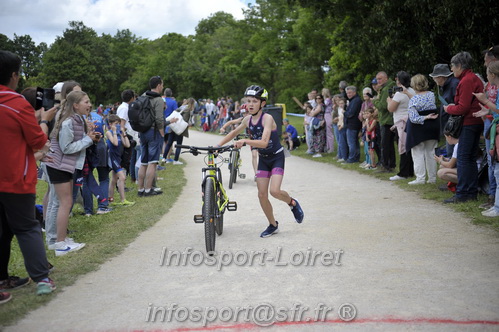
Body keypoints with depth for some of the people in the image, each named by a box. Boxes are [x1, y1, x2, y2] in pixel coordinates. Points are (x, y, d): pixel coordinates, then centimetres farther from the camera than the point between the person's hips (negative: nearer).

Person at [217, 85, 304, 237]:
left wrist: (245, 141, -45)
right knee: (262, 194, 1)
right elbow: (234, 133, 15)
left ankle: (293, 203, 11)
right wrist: (218, 146, 10)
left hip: (277, 157, -6)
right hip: (263, 159, 6)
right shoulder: (248, 119, -3)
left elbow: (263, 142, -34)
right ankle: (273, 225, 19)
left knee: (274, 191, -22)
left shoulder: (267, 118, -22)